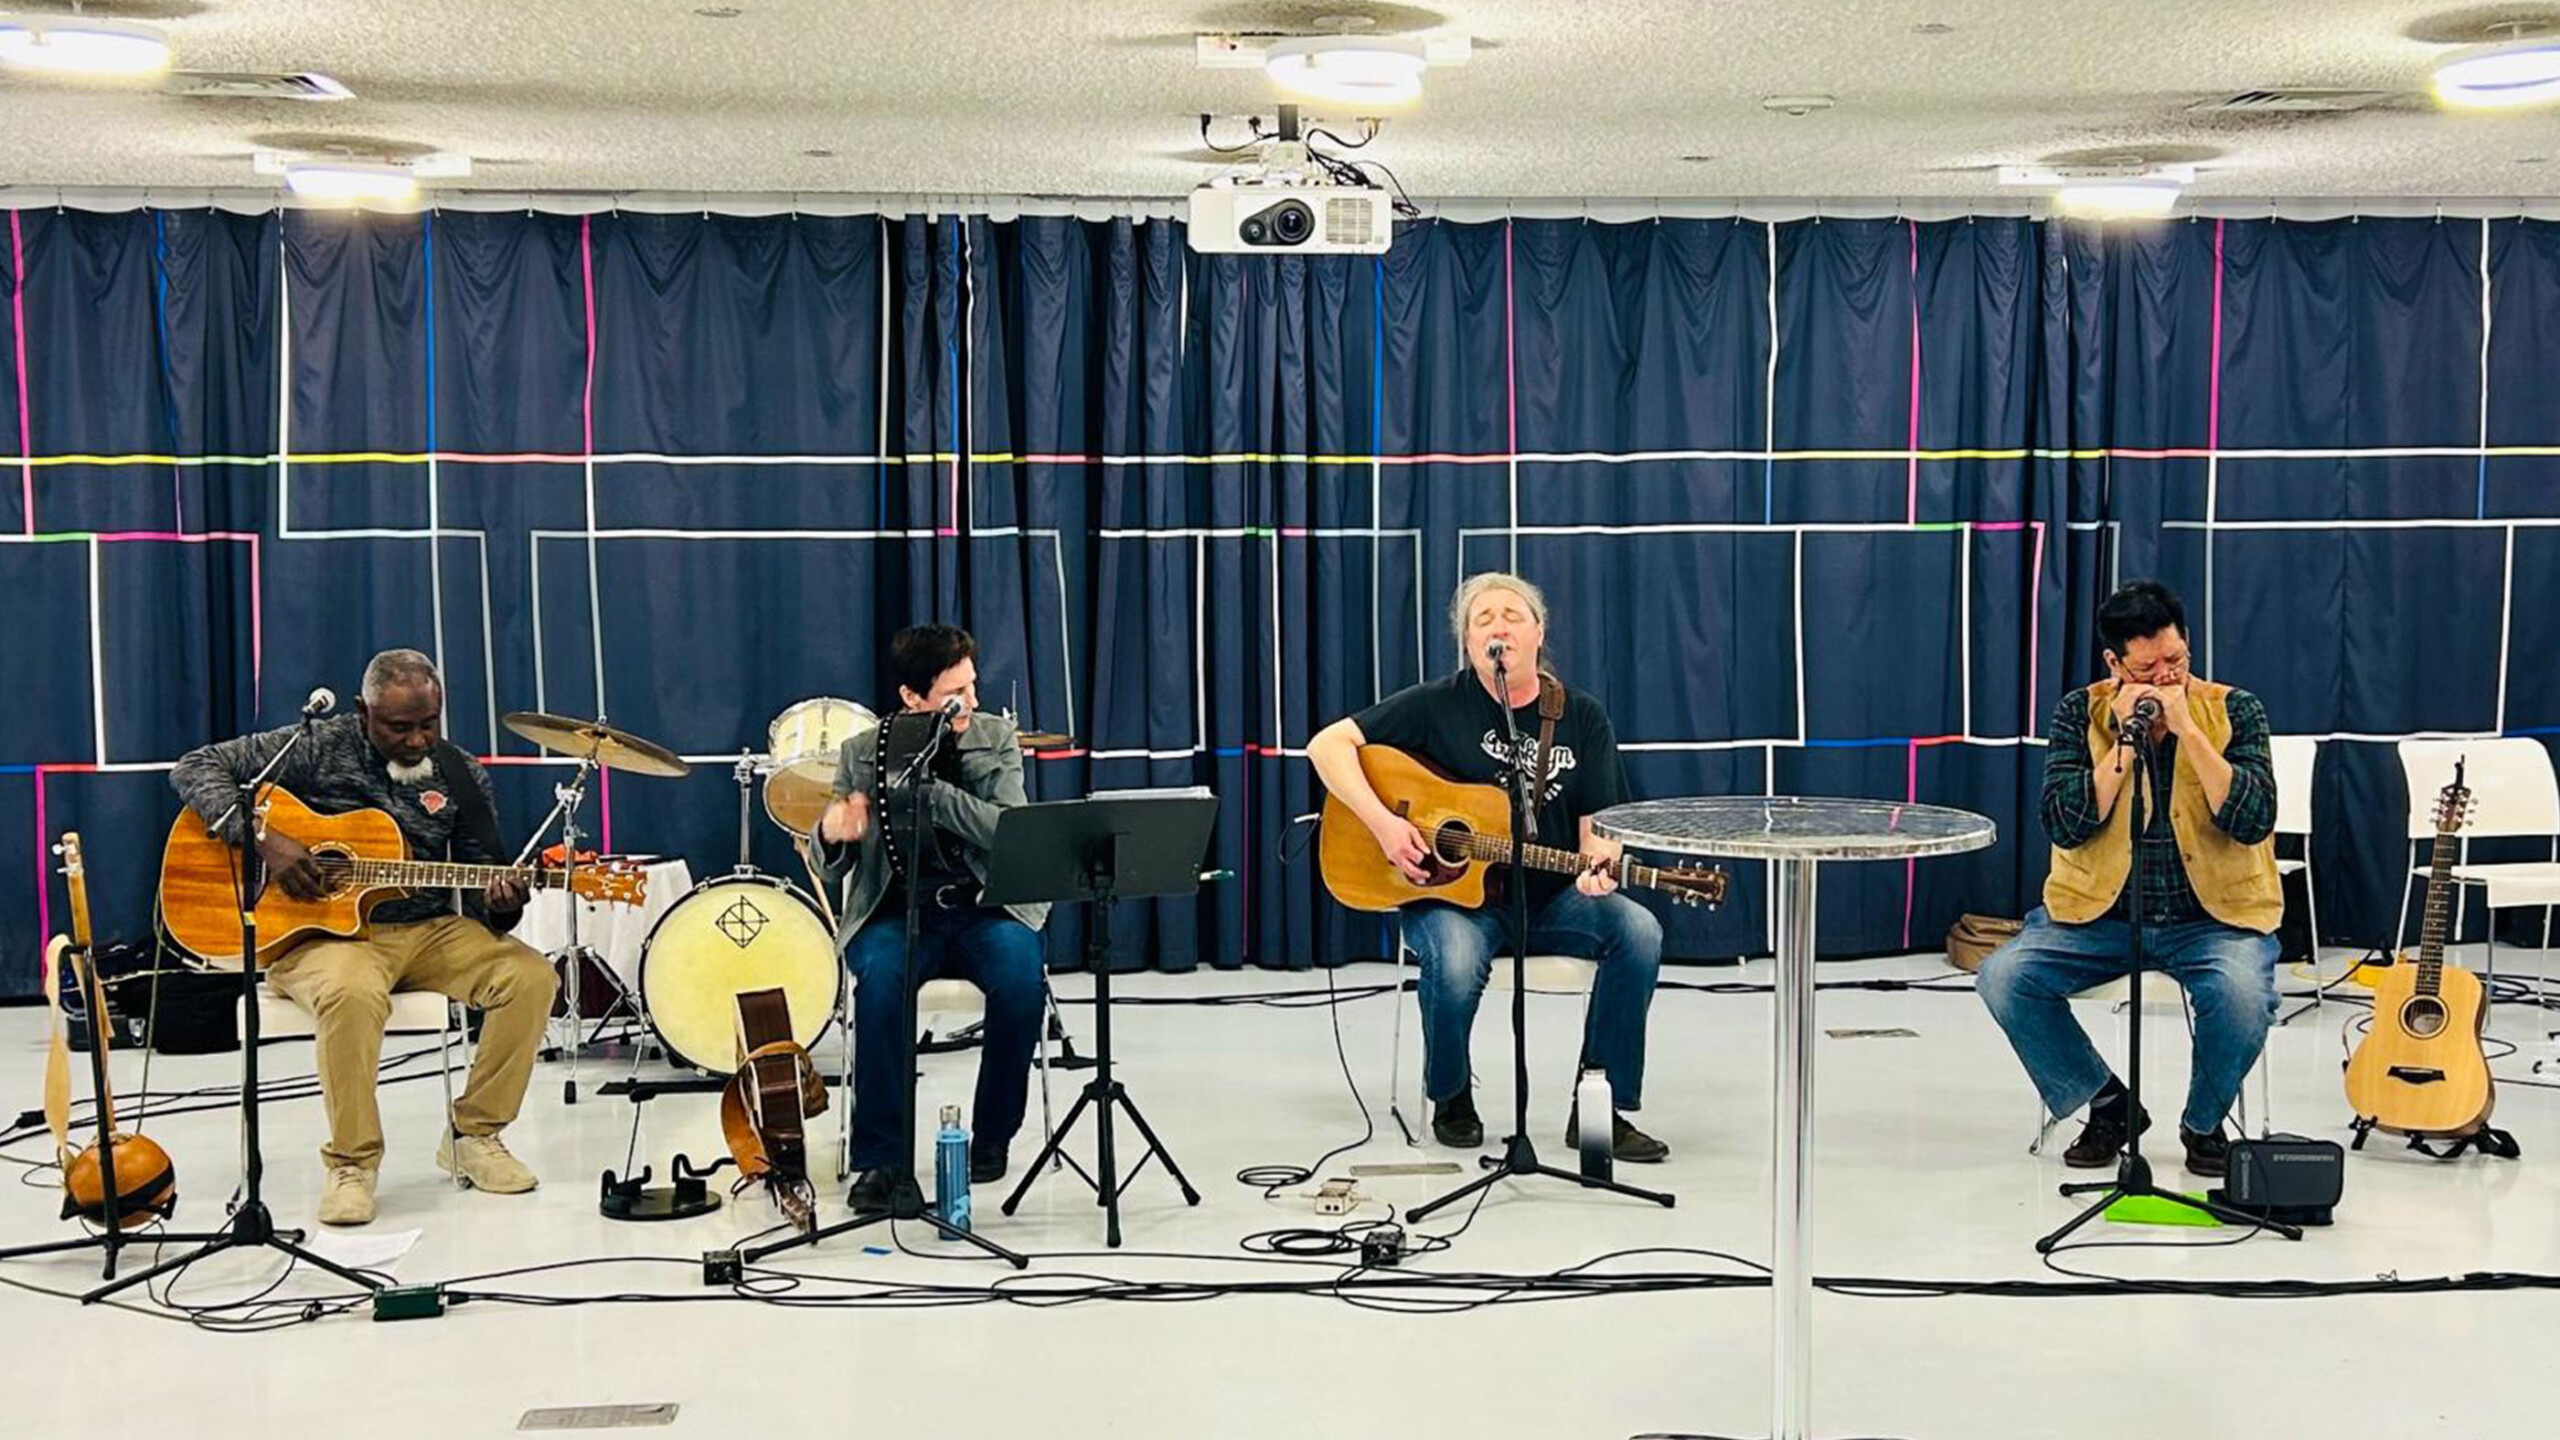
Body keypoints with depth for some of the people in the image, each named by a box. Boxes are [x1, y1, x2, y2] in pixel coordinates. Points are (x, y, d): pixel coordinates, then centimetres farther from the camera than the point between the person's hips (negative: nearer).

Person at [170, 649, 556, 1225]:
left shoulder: (462, 777, 7)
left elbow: (481, 882, 10)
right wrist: (264, 839, -18)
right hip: (321, 933, -4)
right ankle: (352, 1160, -19)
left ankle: (473, 1134, -3)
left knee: (530, 976, -19)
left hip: (430, 930, 4)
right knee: (352, 993, -39)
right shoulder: (319, 747, -3)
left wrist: (499, 907, -16)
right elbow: (195, 768, -4)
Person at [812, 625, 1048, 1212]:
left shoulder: (996, 738, 2)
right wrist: (832, 834, -26)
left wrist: (926, 786, -24)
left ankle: (993, 1136, -10)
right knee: (880, 978, -34)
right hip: (896, 911, -1)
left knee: (1020, 974, -32)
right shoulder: (862, 753, 0)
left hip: (984, 906, 1)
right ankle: (883, 1155, -22)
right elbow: (831, 873, -1)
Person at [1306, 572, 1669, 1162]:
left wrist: (1599, 862, -22)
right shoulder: (1438, 705, -2)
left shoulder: (1583, 718, 5)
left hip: (1550, 900, 3)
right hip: (1450, 897, -3)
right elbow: (1328, 744, -4)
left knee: (1638, 930, -25)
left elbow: (1598, 825, 2)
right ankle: (1450, 1100, -3)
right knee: (1456, 964, -36)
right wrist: (1383, 823, -17)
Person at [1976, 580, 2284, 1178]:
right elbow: (2065, 827, -11)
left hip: (2214, 916, -2)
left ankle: (2203, 1122, -1)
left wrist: (2188, 730, -20)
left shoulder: (2234, 711, -2)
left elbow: (2254, 821, -16)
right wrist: (2126, 740, -17)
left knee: (2242, 994, -33)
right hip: (2100, 913, 2)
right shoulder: (2081, 712, 0)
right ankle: (2108, 1105, 3)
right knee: (2004, 977, -21)